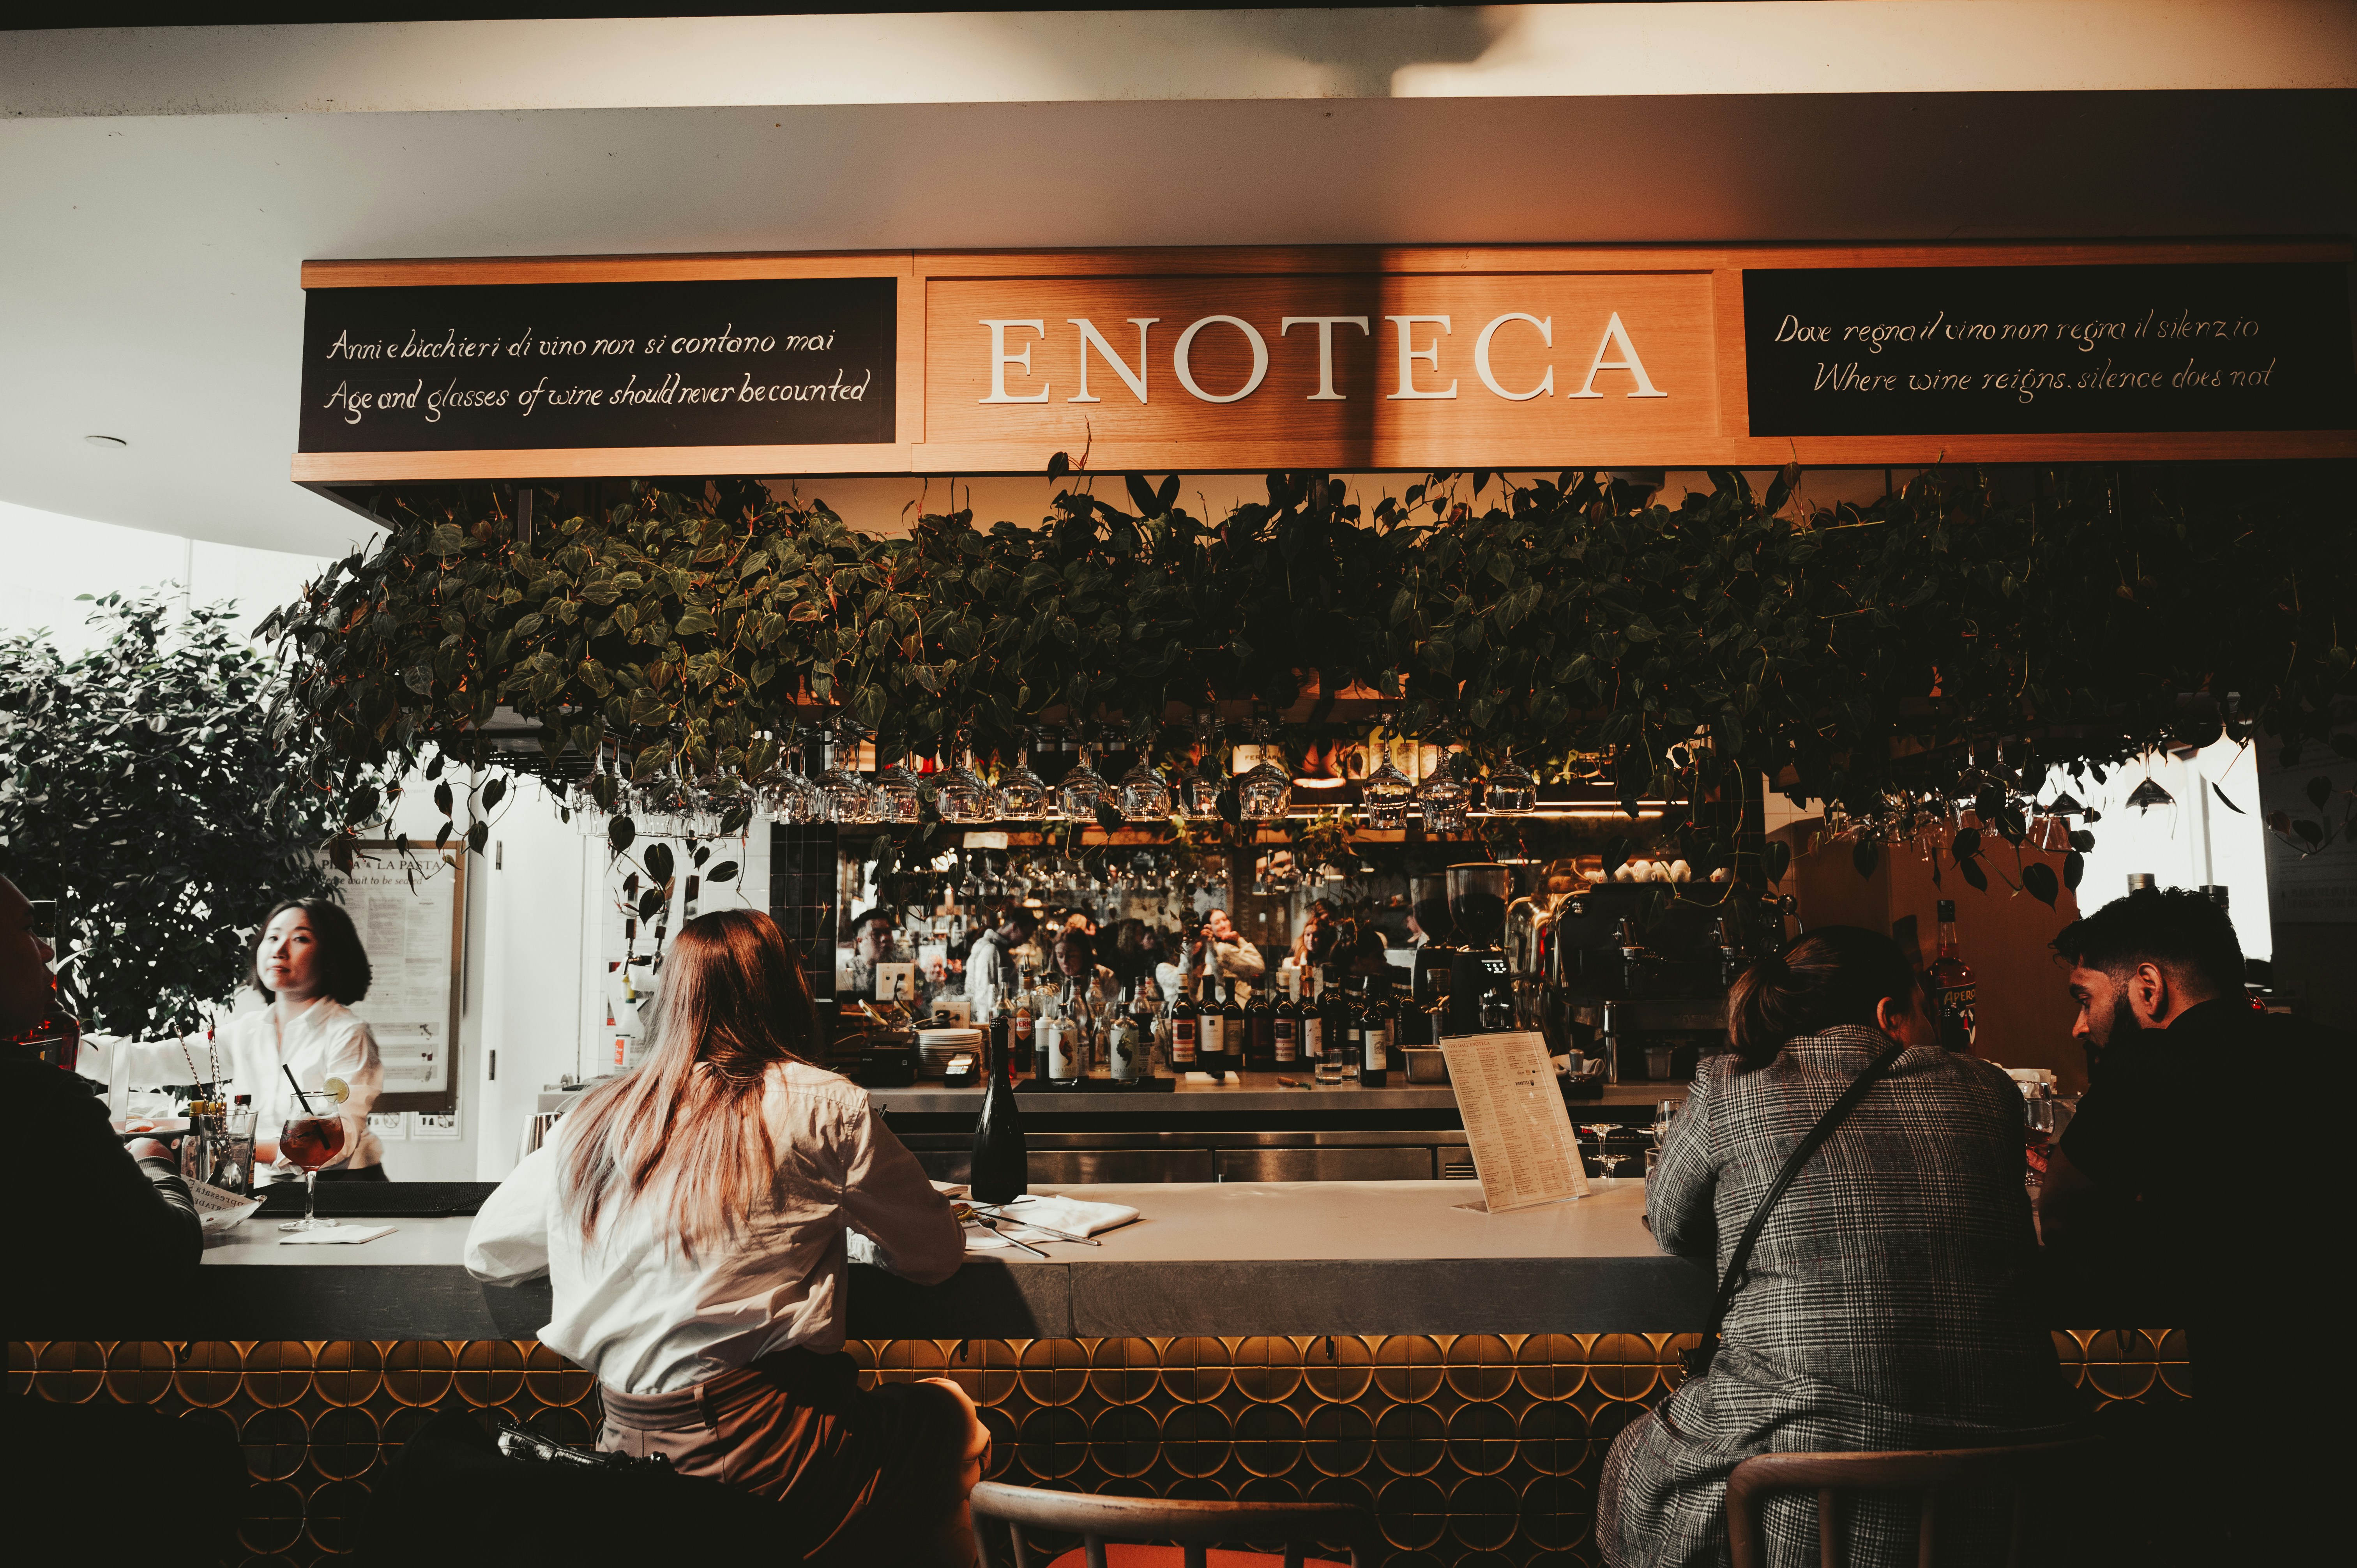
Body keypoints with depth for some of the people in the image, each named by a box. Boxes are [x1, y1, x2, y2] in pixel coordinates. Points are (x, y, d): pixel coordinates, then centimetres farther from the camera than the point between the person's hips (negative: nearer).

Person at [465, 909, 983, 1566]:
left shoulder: (594, 1118, 6)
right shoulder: (820, 1107, -8)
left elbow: (485, 1252, 19)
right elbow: (937, 1253, 1)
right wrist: (853, 1218, 22)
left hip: (627, 1442, 6)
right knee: (951, 1414, 21)